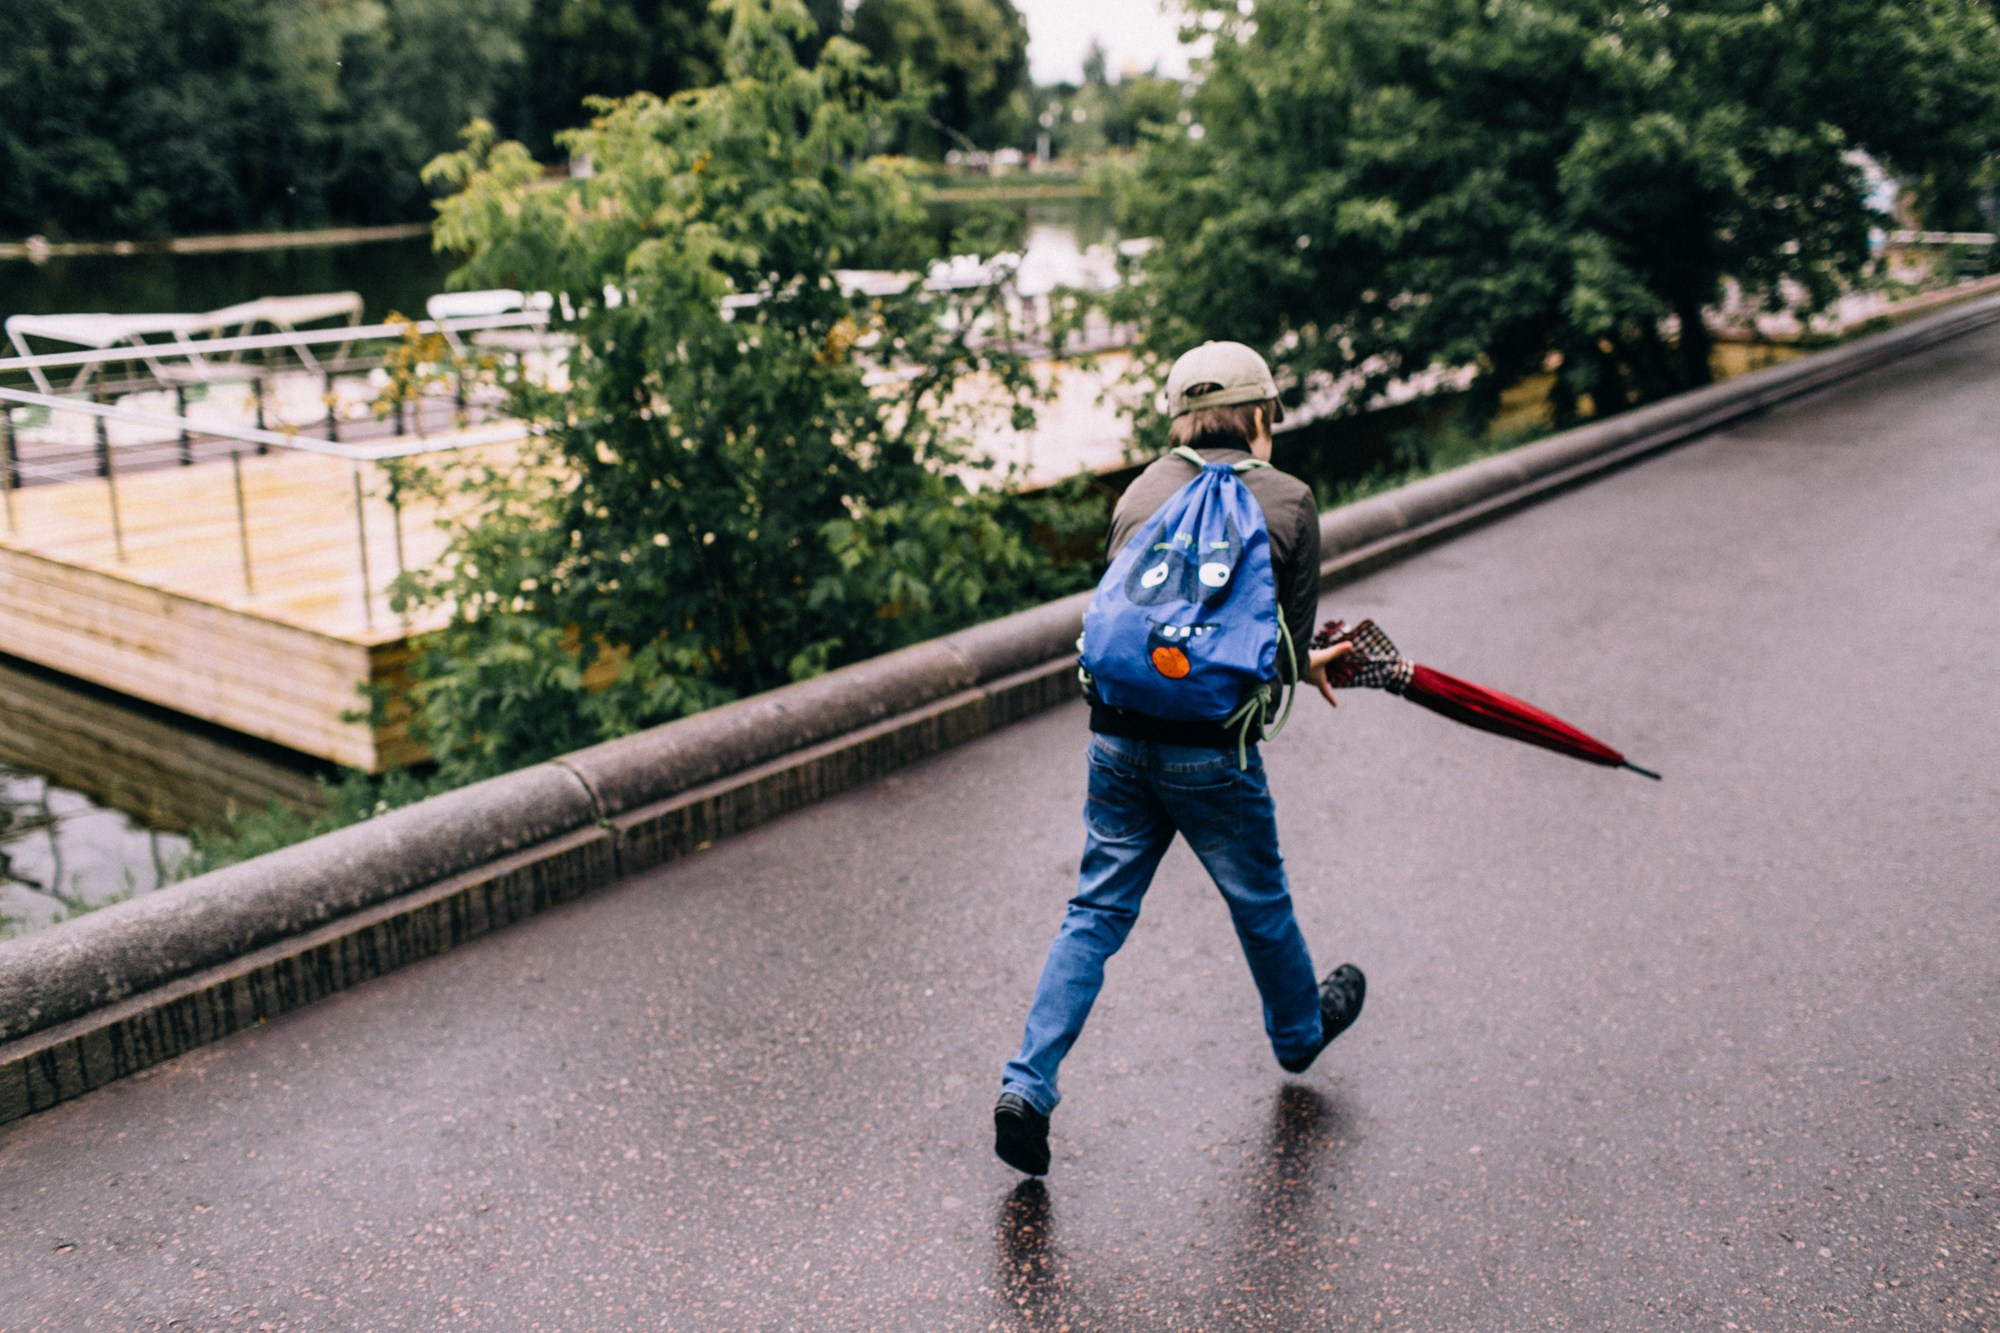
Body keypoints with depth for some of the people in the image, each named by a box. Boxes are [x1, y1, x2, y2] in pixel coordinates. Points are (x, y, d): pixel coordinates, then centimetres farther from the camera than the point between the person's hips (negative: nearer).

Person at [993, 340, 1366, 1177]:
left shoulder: (1144, 490, 10)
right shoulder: (1286, 501, -2)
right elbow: (1288, 644, -4)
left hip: (1116, 733, 3)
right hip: (1210, 747, -3)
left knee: (1096, 912, 11)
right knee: (1260, 902, 20)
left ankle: (1027, 1088, 3)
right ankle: (1300, 1031, 46)